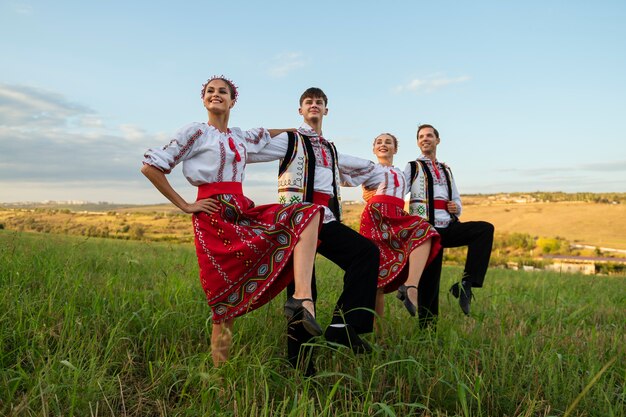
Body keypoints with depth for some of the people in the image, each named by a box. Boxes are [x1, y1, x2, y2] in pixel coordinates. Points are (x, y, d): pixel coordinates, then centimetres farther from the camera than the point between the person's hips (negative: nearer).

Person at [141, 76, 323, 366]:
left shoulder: (241, 137, 18)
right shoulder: (195, 132, 0)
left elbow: (266, 134, 40)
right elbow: (150, 166, -3)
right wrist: (184, 206, -7)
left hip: (243, 212, 7)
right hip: (214, 216, -6)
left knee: (307, 214, -11)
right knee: (226, 299, -8)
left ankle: (302, 298, -27)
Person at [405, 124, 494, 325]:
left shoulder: (446, 170, 26)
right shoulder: (412, 167, 11)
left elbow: (457, 202, 28)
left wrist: (457, 208, 4)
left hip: (449, 227, 5)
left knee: (485, 229, -19)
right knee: (429, 280, -6)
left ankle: (466, 284, -22)